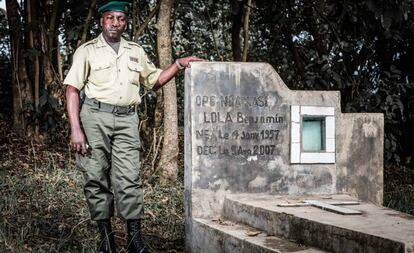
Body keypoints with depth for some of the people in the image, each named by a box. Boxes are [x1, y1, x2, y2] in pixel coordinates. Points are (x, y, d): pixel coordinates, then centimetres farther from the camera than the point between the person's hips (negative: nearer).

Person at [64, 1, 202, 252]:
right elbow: (72, 90, 0)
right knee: (96, 178, 0)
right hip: (95, 117, -2)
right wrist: (75, 129, -9)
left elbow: (154, 79, 28)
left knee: (129, 179, -5)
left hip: (126, 120, 2)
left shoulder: (136, 51, 17)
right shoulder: (87, 51, 5)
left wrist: (179, 63, 14)